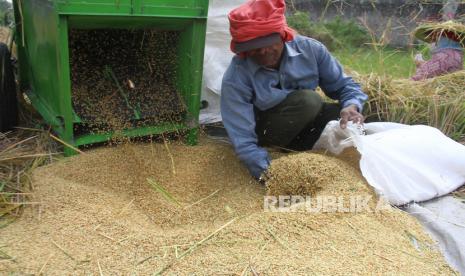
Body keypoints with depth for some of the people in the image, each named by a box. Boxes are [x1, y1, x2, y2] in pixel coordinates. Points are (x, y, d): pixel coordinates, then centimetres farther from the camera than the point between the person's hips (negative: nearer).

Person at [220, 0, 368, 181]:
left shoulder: (309, 49, -15)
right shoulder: (236, 78, -25)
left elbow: (343, 85, -6)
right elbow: (243, 139, -29)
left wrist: (352, 106, -28)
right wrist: (267, 172, -43)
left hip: (305, 126, 5)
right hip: (266, 134, -4)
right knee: (308, 100, -32)